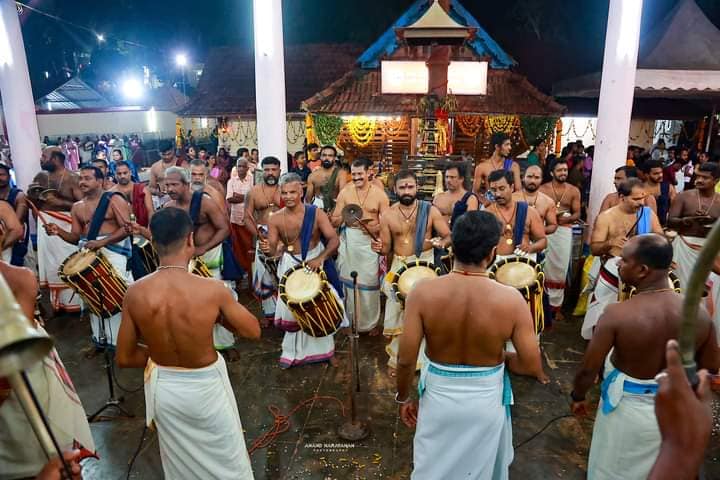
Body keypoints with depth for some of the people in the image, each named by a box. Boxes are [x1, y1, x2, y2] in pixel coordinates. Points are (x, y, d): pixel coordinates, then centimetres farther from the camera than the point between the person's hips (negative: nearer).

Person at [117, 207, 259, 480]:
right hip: (206, 387, -3)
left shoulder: (135, 294, -16)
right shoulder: (212, 289, -26)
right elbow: (253, 331, -11)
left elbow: (124, 358, -5)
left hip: (164, 388, 3)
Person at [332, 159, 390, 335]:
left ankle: (372, 322, 20)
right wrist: (329, 219, -20)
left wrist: (374, 228, -25)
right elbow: (336, 220, 2)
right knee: (348, 280, 11)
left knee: (369, 281, 3)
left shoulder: (379, 194, -3)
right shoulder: (345, 192, 2)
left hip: (369, 241, -2)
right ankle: (350, 319, 28)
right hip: (348, 240, 2)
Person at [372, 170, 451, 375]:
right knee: (397, 314, 6)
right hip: (398, 266, 2)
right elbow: (387, 249, 4)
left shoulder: (430, 210, -6)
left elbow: (449, 236, -4)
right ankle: (397, 358, 25)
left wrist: (442, 242, -27)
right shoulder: (388, 215, -2)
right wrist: (379, 248, -20)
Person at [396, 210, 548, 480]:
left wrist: (403, 398, 1)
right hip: (487, 401, 1)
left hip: (438, 397, 0)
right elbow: (532, 366, -13)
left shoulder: (423, 292, -21)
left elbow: (406, 360, -16)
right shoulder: (511, 299, -20)